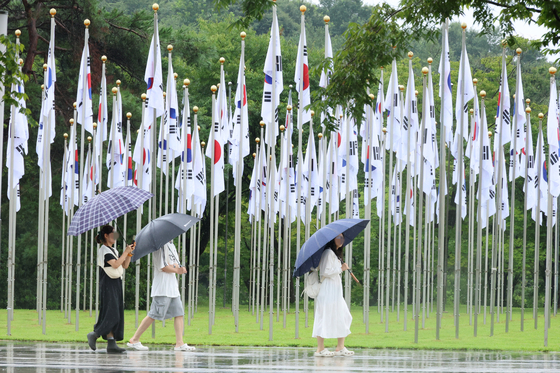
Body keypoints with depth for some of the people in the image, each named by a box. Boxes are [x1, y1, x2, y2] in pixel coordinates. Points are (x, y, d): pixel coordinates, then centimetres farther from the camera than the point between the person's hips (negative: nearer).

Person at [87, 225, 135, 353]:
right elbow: (115, 264, -23)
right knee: (111, 314, -12)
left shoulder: (113, 250, 17)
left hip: (116, 284, 9)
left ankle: (111, 344, 2)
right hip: (108, 284, -9)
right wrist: (125, 253, -14)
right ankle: (94, 335, 3)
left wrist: (129, 253, 2)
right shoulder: (104, 250, -11)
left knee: (116, 315, 3)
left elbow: (124, 265, 15)